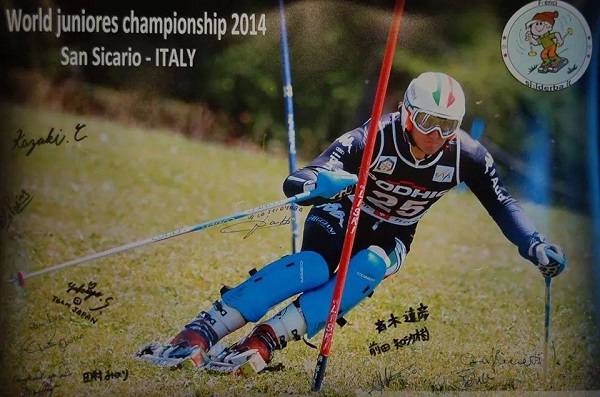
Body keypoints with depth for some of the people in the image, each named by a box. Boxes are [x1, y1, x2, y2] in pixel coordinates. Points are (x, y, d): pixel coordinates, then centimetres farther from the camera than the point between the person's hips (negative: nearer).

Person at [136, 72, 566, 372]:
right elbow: (296, 182, -36)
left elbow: (502, 203, -5)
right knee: (313, 267, -35)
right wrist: (320, 181, -59)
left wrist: (535, 245, -18)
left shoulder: (466, 156, -19)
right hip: (343, 215, -3)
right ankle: (196, 336, -44)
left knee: (365, 272, -33)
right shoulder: (375, 138, -29)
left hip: (391, 237, 3)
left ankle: (262, 343, -44)